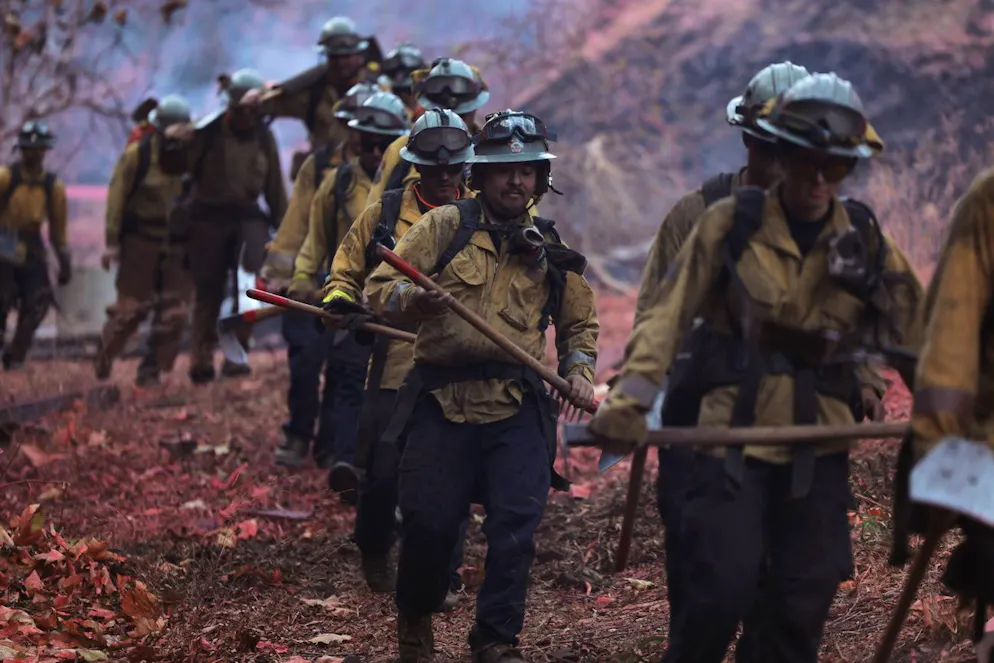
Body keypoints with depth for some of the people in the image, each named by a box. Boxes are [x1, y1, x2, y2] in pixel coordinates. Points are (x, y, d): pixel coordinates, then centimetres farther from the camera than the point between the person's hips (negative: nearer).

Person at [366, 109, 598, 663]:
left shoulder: (552, 250, 12)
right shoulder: (446, 226, 4)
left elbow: (579, 324, 23)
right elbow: (380, 287, -1)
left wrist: (578, 374, 4)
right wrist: (412, 301, -23)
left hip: (520, 409, 2)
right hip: (443, 403, -2)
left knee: (516, 525, -7)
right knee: (429, 522, 0)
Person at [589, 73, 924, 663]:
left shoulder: (867, 243, 6)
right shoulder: (731, 223, -2)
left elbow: (914, 333, 5)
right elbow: (670, 314, -5)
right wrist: (629, 399, -17)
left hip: (819, 451, 3)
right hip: (733, 438, -3)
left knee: (804, 608, 4)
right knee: (722, 592, -12)